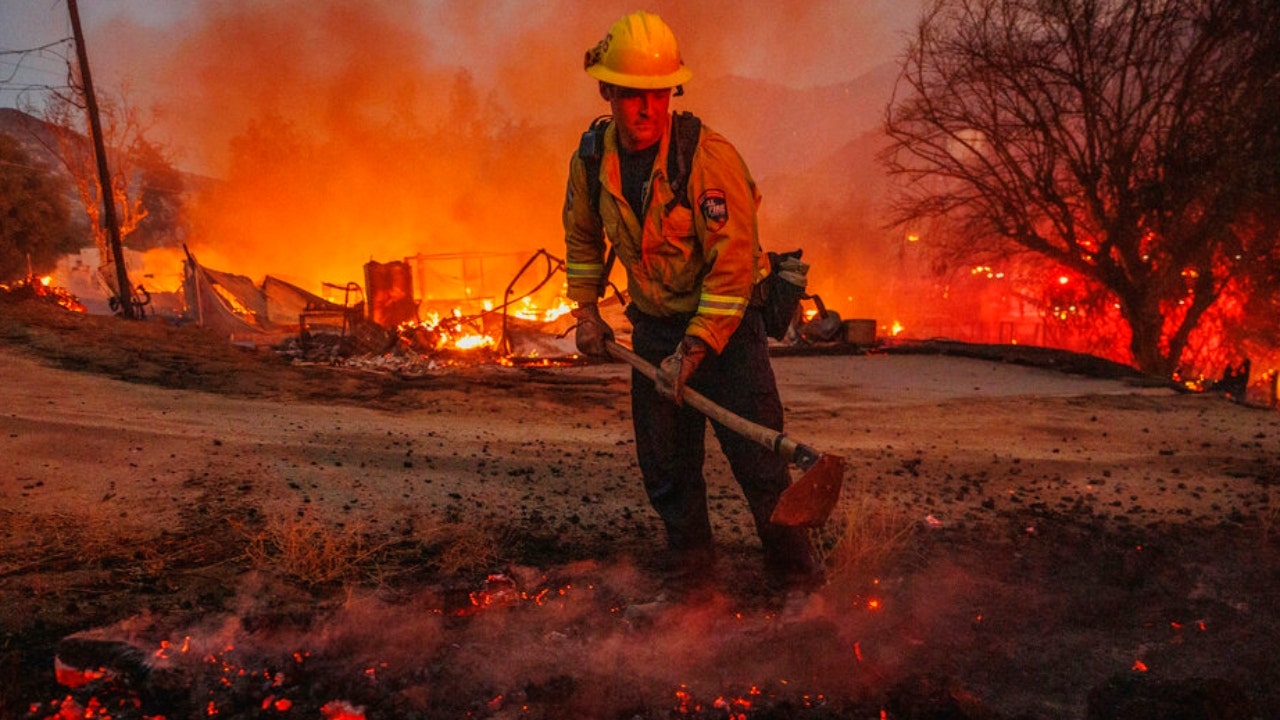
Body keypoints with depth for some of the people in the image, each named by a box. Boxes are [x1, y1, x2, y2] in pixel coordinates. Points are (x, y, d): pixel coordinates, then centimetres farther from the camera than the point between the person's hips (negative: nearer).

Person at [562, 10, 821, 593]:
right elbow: (582, 237, 16)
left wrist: (691, 353, -25)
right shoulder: (590, 161, -4)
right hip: (653, 328, 5)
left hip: (726, 325, -5)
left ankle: (797, 580, 10)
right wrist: (586, 311, 11)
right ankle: (690, 571, 27)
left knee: (758, 460, -5)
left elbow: (733, 265, -23)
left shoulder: (710, 156, -22)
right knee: (664, 466, 10)